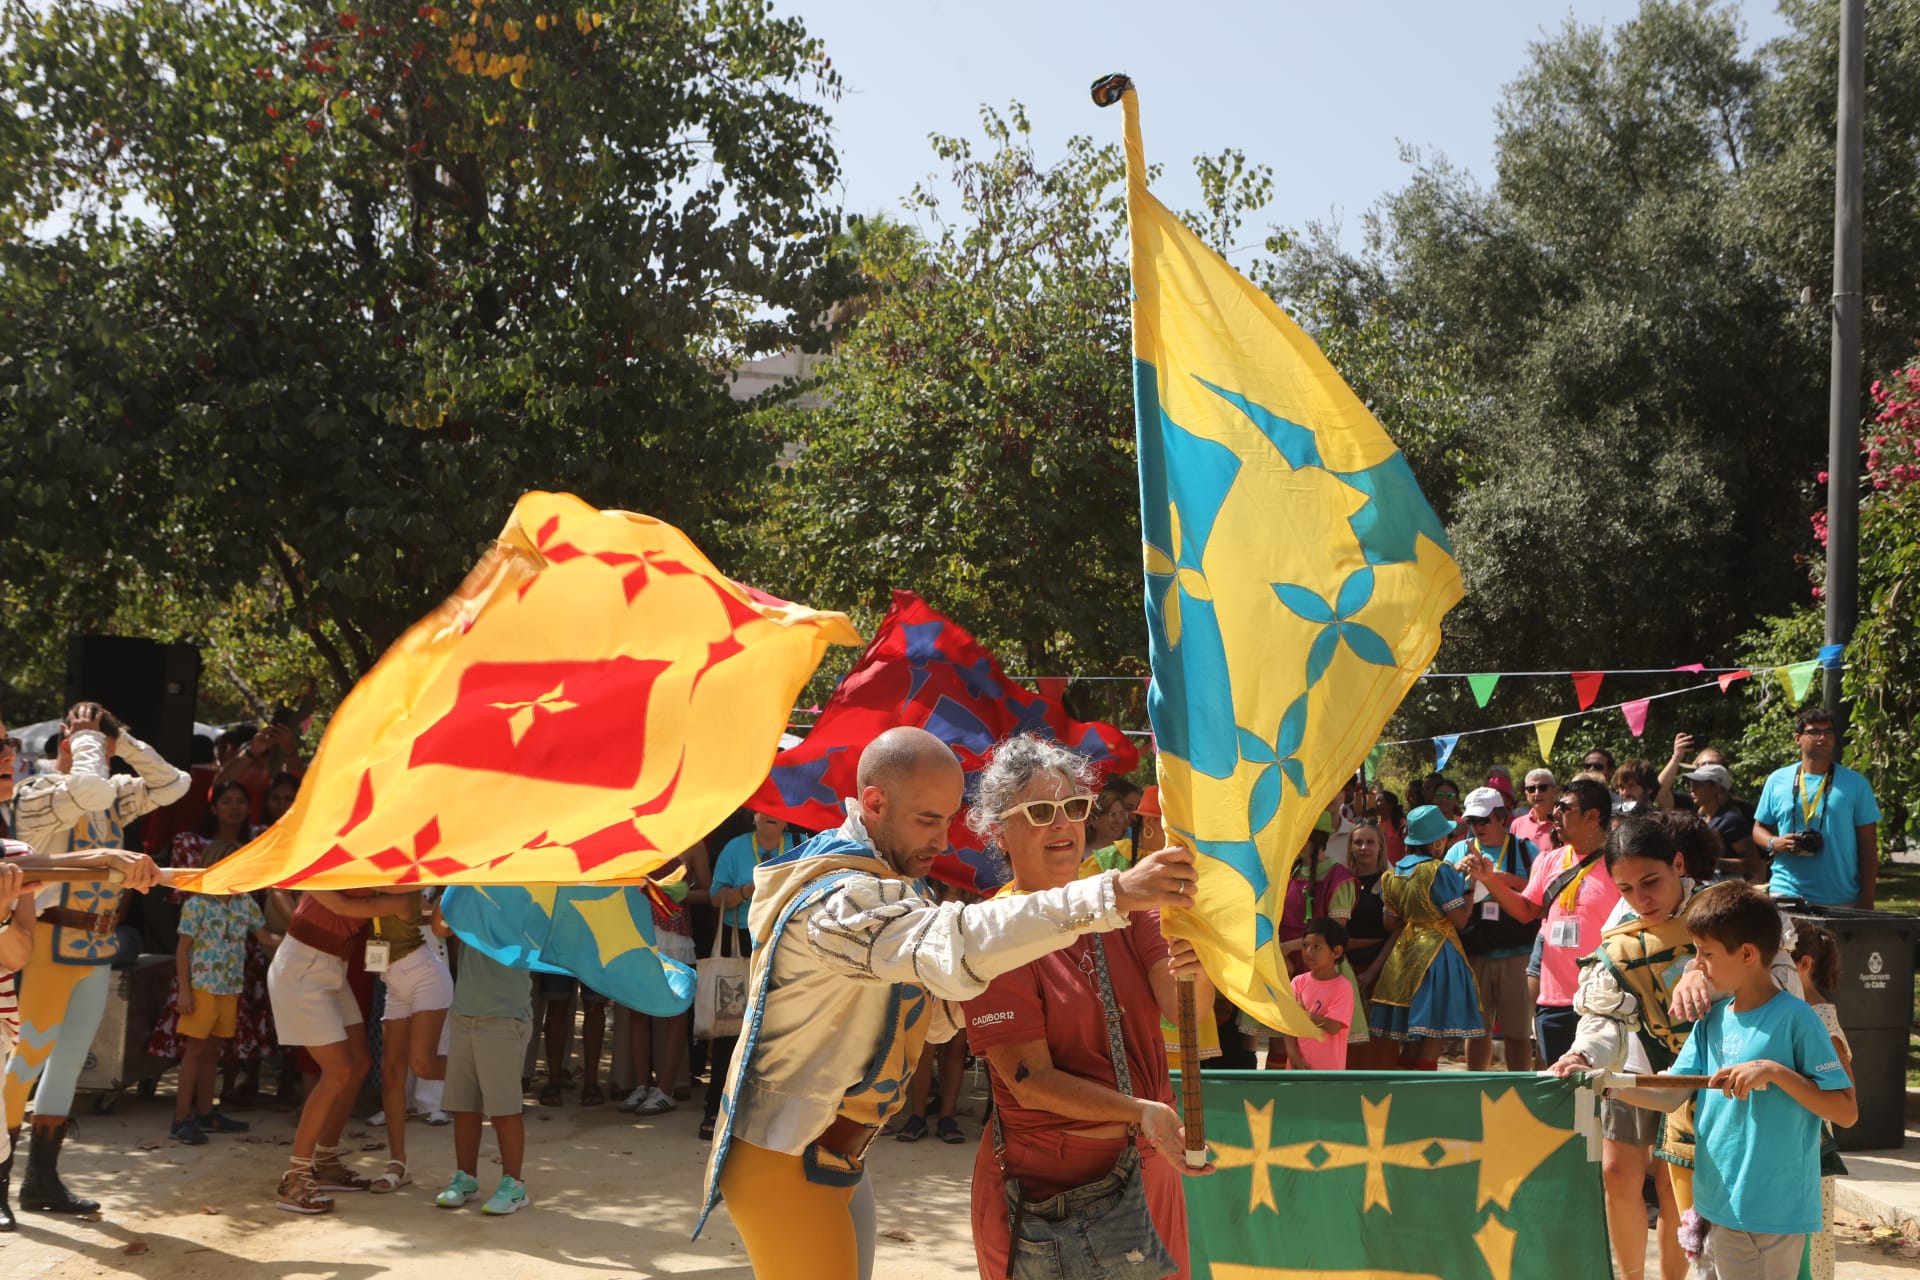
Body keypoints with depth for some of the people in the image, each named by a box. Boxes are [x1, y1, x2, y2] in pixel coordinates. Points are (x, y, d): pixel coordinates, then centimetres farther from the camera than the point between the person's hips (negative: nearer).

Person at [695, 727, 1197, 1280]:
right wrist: (1114, 893, -48)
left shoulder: (881, 887, 11)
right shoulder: (839, 901, -24)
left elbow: (931, 1018, 10)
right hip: (782, 1159, -10)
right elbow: (953, 944, -43)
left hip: (836, 1157, 10)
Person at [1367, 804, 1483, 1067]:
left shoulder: (1393, 875, 7)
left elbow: (1390, 921, 10)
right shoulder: (1440, 871, -12)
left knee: (1410, 1040, 11)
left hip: (1404, 955, 7)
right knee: (1433, 1037, -4)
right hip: (1438, 953, -7)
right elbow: (1460, 919, -14)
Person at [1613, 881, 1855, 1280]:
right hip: (1713, 1203, 7)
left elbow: (1846, 1112, -14)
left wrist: (1775, 1071, -24)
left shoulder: (1795, 1018, -13)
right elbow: (1670, 1097, 3)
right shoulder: (1712, 1021, 8)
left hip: (1768, 1217, -7)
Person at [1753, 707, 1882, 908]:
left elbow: (1868, 845, 5)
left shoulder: (1855, 784, 4)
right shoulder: (1777, 780, 8)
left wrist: (1867, 901, 0)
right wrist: (1774, 843, -9)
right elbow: (1759, 829, 15)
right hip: (1785, 895, 1)